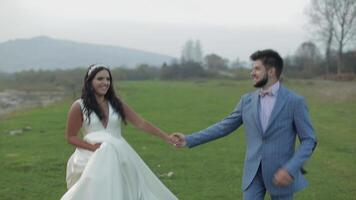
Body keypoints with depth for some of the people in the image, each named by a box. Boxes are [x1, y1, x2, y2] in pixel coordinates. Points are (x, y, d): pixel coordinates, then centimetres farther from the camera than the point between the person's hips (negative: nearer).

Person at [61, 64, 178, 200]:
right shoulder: (79, 106, -4)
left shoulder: (116, 103, 4)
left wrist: (166, 137, -6)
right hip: (93, 158, -3)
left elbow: (140, 123, 1)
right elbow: (70, 137, 1)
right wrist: (91, 147, -15)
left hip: (119, 156, 3)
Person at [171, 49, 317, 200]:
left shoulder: (295, 101, -9)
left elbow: (308, 140, -8)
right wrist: (189, 140, 3)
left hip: (280, 175, -3)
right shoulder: (247, 100, 4)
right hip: (253, 174, 3)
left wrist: (290, 169, -21)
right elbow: (224, 126, 8)